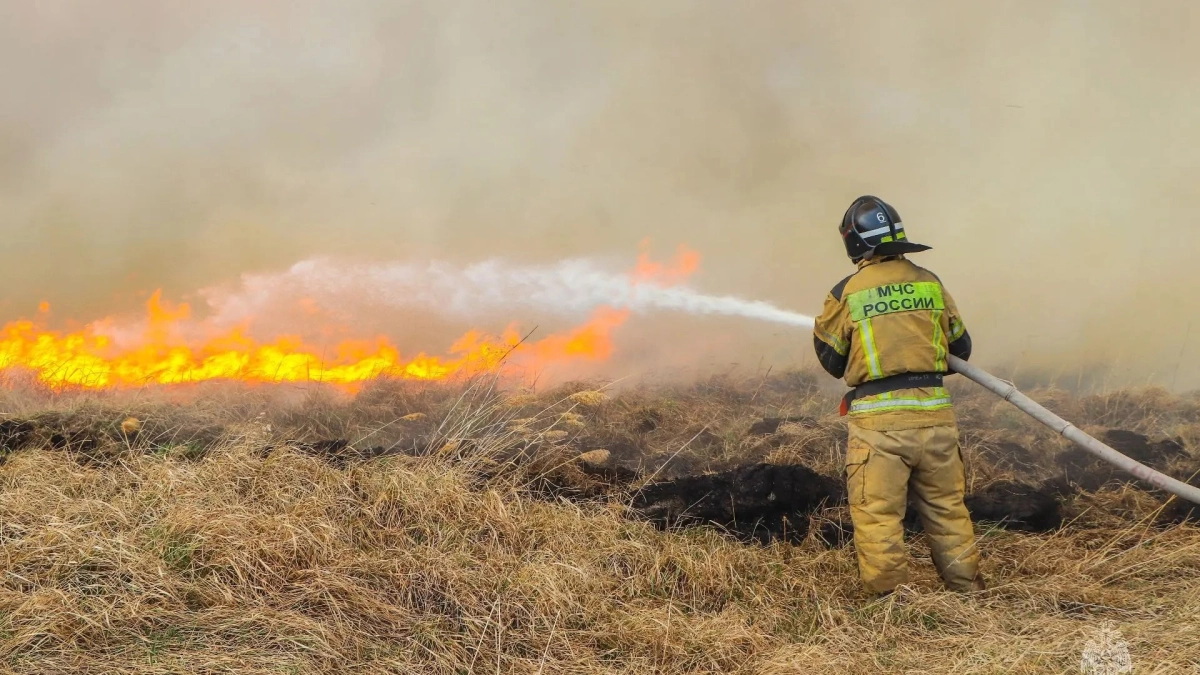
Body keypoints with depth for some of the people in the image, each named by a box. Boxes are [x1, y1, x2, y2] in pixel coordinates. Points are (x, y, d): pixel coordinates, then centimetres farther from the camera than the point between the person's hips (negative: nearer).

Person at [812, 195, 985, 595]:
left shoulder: (846, 293, -3)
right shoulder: (930, 283, 6)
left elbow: (831, 359, 7)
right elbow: (961, 348, 16)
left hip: (878, 418, -4)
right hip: (934, 412, 4)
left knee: (877, 514, 4)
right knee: (946, 508, 16)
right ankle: (967, 589, 24)